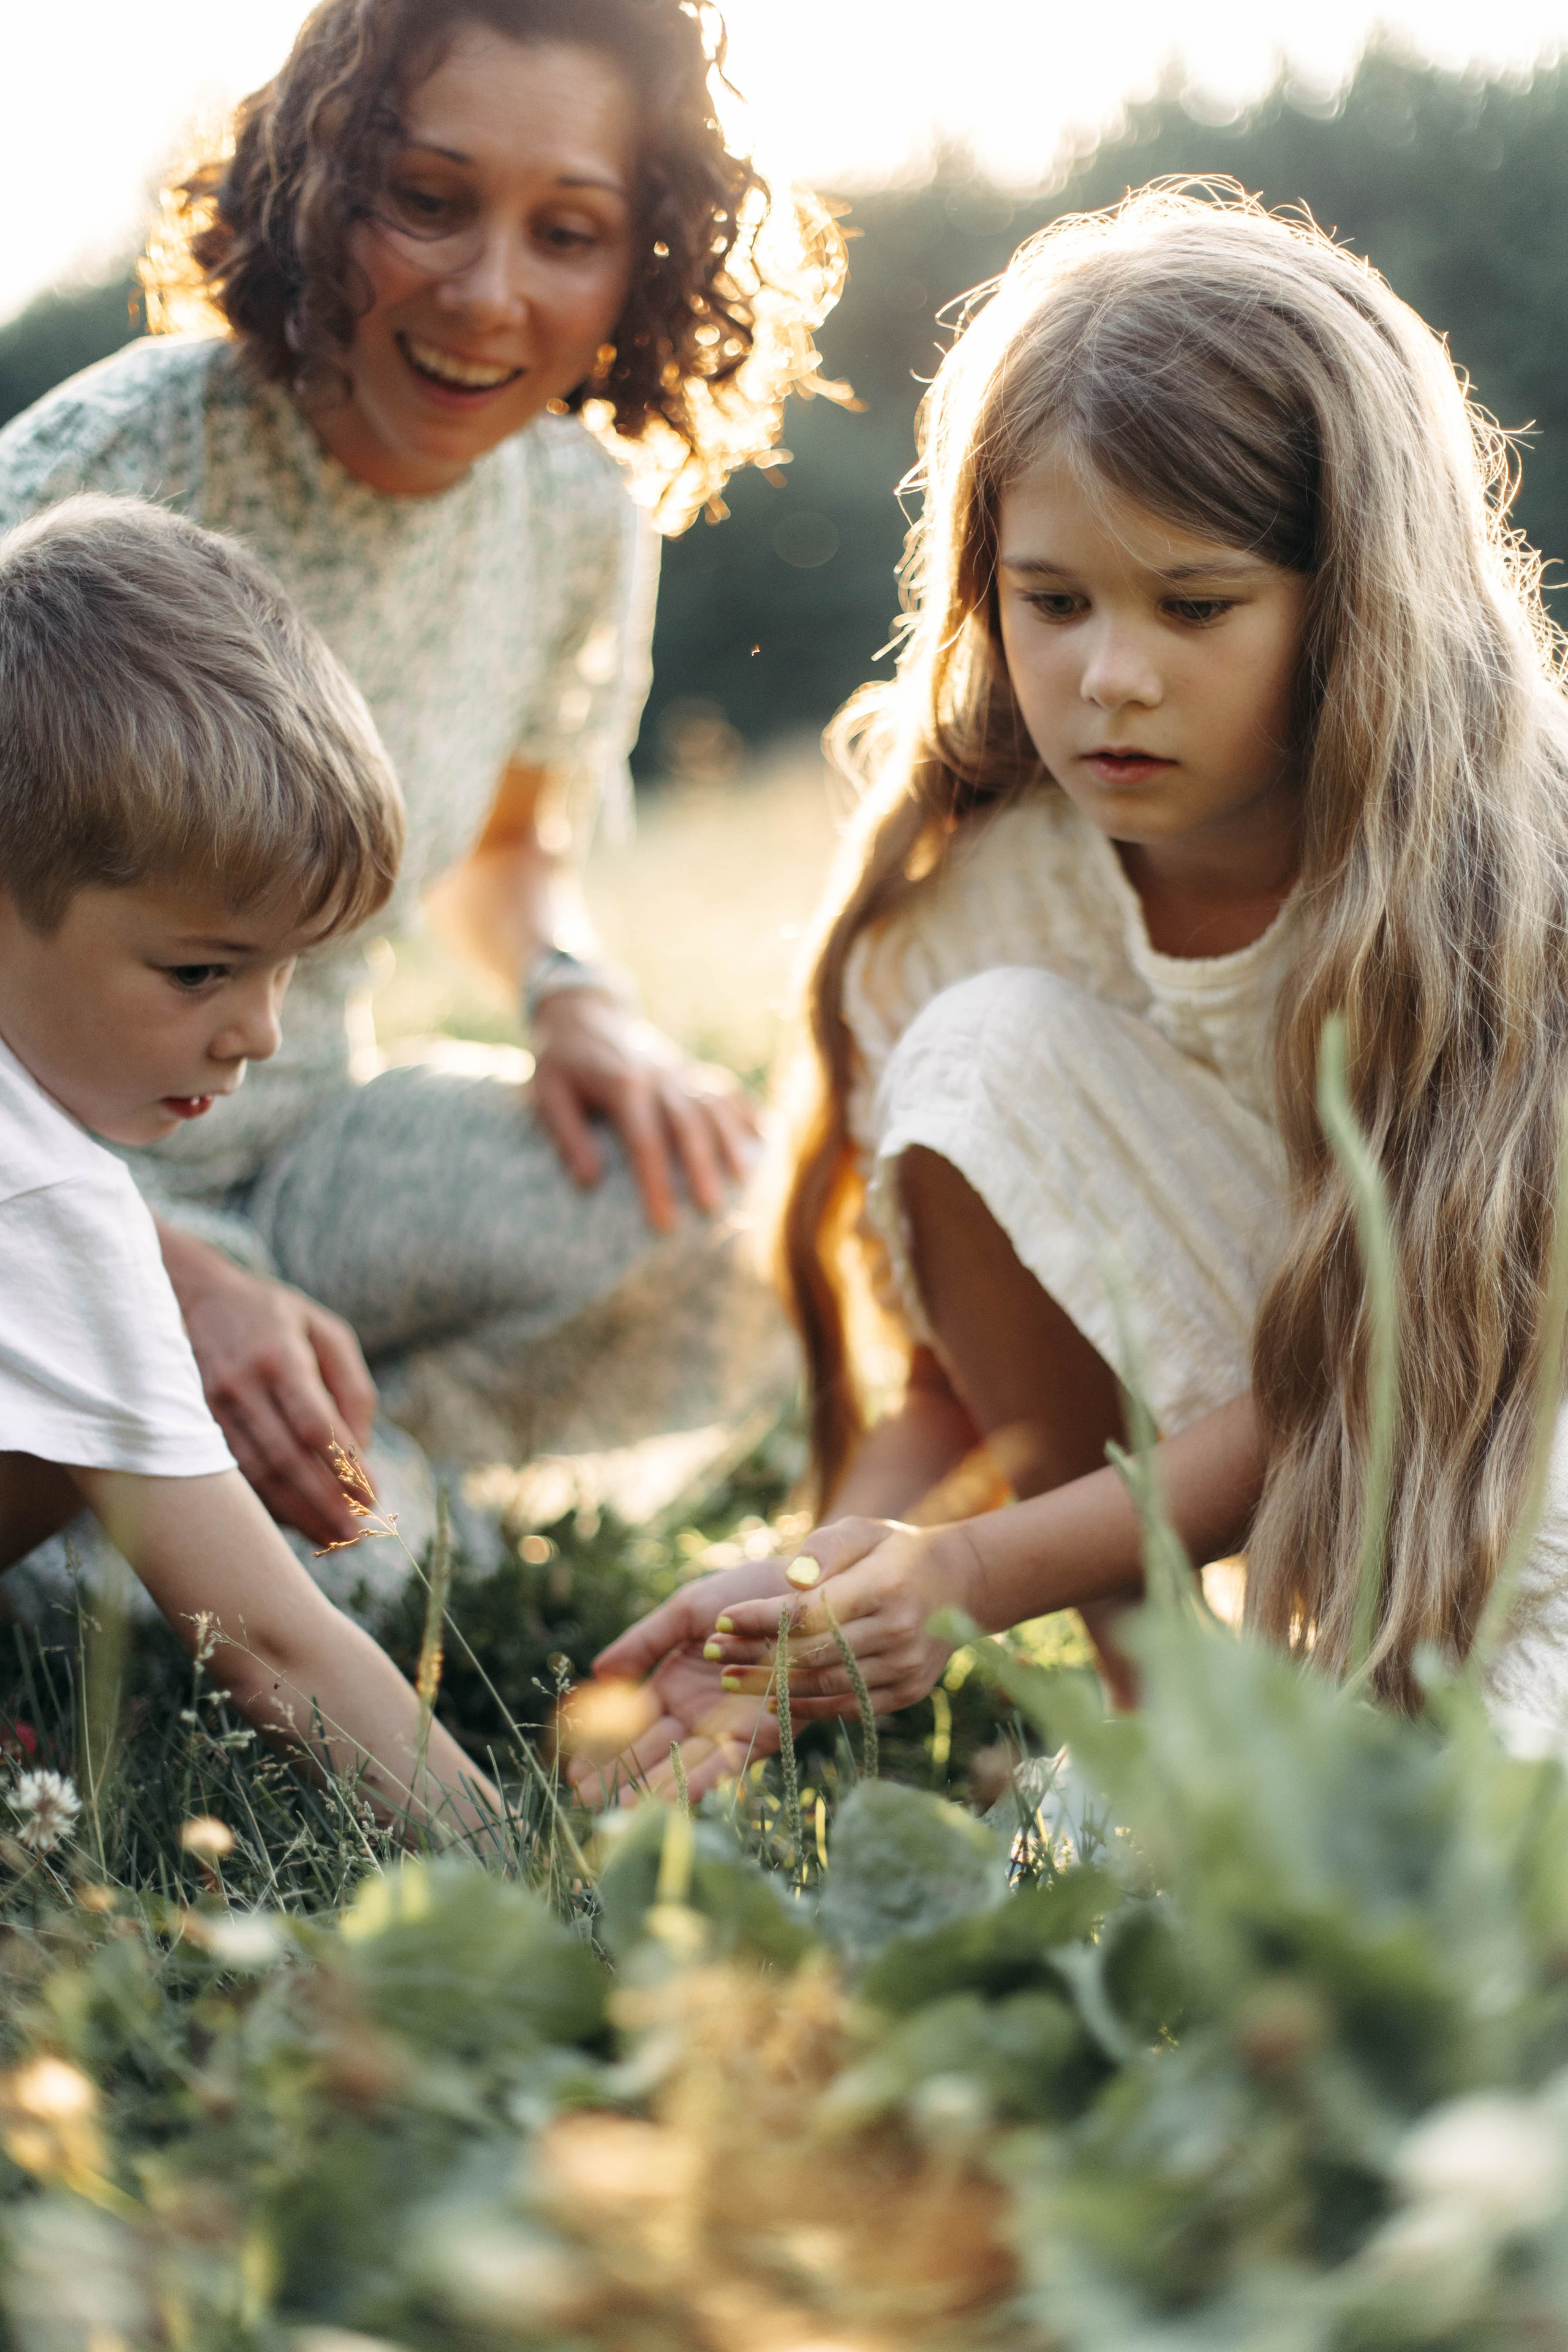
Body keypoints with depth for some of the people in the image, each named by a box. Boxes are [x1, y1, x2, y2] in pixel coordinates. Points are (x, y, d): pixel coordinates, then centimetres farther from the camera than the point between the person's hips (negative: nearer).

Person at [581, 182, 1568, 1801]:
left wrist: (987, 1570, -33)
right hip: (1224, 1395, 5)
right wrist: (835, 1578, -29)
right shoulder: (983, 878, -14)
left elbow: (1377, 1370, -23)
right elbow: (978, 1357, -8)